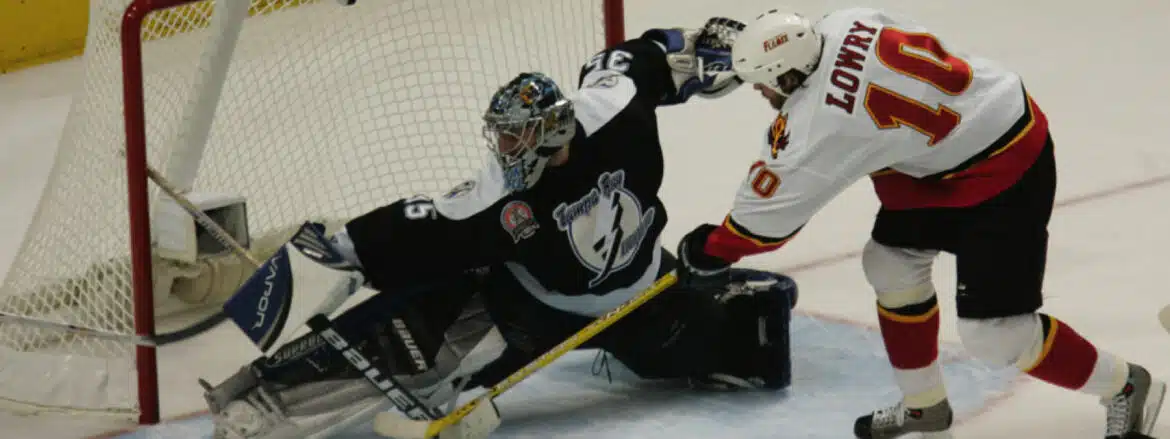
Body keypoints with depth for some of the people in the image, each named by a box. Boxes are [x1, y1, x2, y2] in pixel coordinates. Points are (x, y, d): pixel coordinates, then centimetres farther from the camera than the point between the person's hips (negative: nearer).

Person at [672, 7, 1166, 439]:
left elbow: (771, 210, -12)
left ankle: (1127, 389, 11)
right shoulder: (843, 25, -6)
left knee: (994, 331, -7)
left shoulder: (821, 122, -25)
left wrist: (712, 250, 6)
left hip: (1005, 167, -10)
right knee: (892, 261, 15)